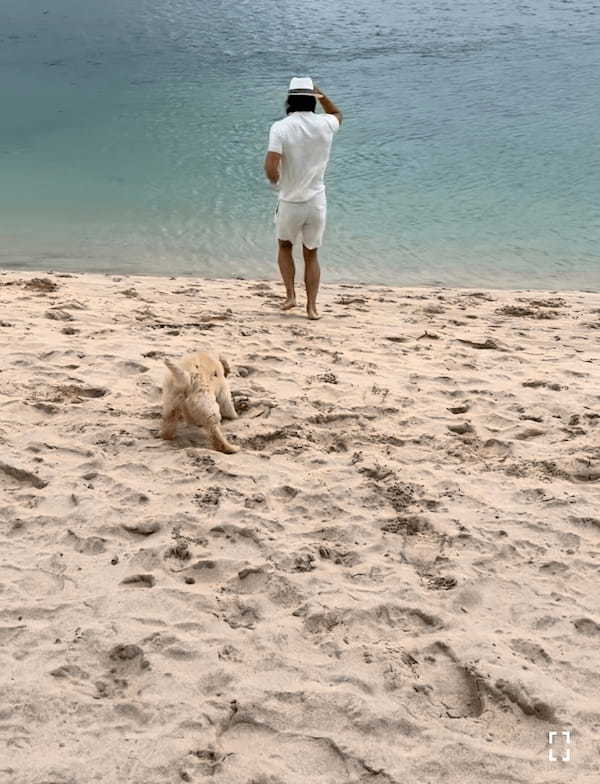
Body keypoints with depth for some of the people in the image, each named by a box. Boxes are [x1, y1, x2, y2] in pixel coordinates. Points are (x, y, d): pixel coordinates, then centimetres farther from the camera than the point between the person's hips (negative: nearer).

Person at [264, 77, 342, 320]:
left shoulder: (280, 127, -12)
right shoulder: (325, 124, -1)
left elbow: (271, 168, -21)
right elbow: (338, 114, 26)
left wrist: (277, 182, 0)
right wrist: (322, 95, 12)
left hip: (290, 202, -2)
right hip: (317, 202, 2)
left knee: (284, 247, 23)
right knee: (311, 254, 16)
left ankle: (290, 294, 11)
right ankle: (312, 306, 11)